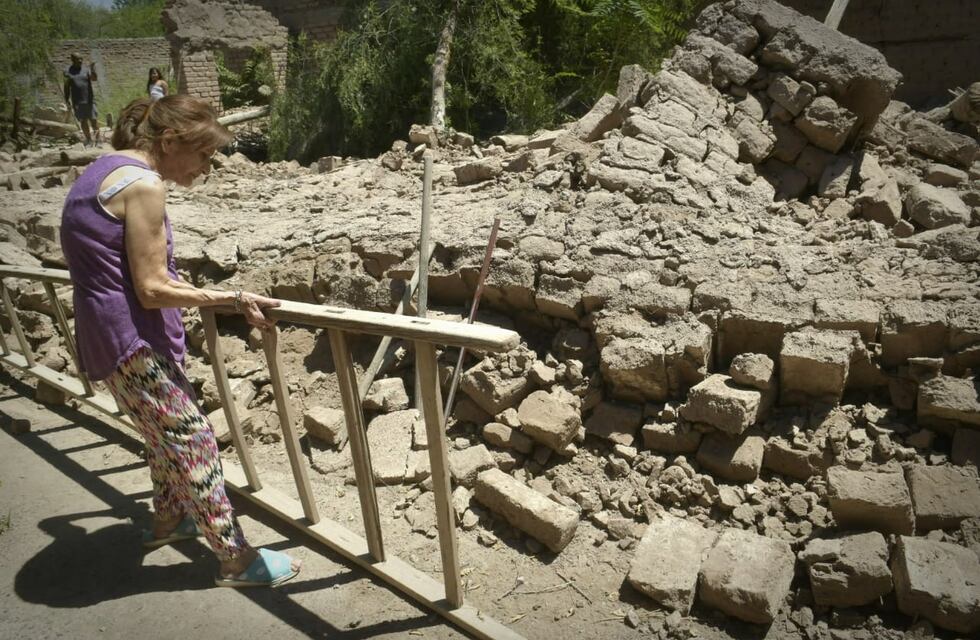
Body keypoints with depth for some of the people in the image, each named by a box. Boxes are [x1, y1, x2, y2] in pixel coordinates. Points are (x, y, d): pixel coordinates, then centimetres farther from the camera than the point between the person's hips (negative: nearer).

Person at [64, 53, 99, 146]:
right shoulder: (68, 71, 5)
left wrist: (92, 69, -25)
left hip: (89, 100, -1)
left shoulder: (86, 70, 6)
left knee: (94, 119, -5)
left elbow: (95, 79, -9)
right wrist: (67, 100, 2)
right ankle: (88, 139, 13)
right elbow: (66, 87, 6)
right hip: (77, 102, 1)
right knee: (83, 121, 6)